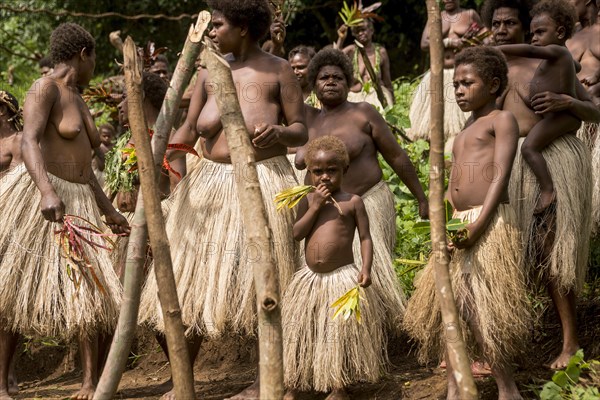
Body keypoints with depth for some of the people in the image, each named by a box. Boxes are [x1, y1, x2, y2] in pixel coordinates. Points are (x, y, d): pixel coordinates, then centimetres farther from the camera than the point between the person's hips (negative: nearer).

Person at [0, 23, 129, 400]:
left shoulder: (78, 102, 20)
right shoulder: (45, 88, -7)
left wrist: (109, 211, 30)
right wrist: (47, 193, -38)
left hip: (77, 204, 8)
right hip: (37, 197, -8)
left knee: (90, 292, -3)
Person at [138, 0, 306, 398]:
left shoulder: (277, 70, -5)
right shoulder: (210, 71, 6)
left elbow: (301, 131, -3)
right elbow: (189, 129, 4)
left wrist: (279, 133, -25)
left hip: (262, 182, -4)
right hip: (211, 182, 4)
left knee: (262, 278, 1)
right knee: (193, 280, 4)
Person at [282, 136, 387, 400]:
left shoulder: (352, 202, 0)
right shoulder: (307, 201, 8)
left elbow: (365, 237, -1)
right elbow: (297, 233, -3)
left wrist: (366, 268, -14)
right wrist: (316, 205, -10)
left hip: (343, 277, -3)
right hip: (310, 278, 3)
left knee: (341, 334, 0)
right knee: (300, 332, 6)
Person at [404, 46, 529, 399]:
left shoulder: (502, 120, -1)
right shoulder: (466, 129, 23)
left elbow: (501, 174, -12)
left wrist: (478, 224, -22)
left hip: (491, 223, -8)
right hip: (459, 224, 8)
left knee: (481, 309, -11)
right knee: (446, 303, 4)